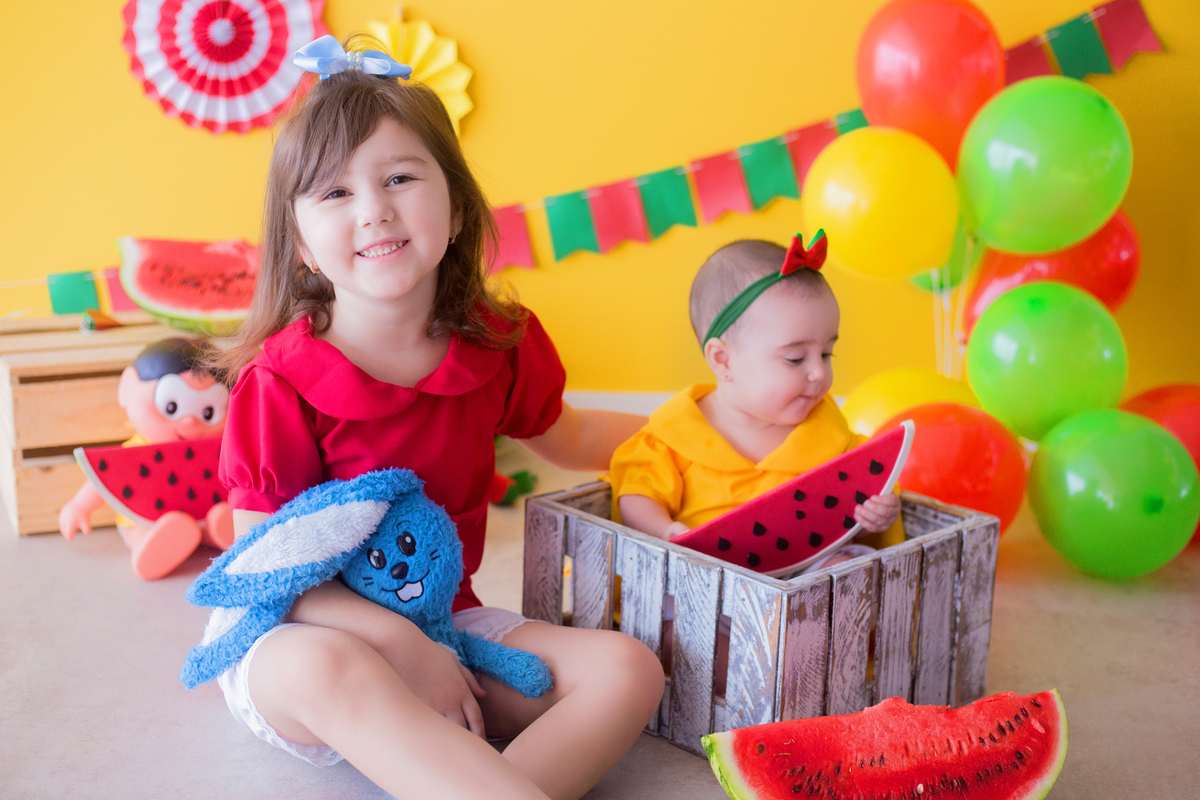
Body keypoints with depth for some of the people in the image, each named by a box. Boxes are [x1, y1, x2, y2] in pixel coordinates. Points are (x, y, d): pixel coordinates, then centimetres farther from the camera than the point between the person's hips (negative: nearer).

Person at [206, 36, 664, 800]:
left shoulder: (500, 344, -2)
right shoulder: (282, 380, -16)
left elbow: (565, 436, 20)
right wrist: (406, 647, -24)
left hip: (448, 623, 5)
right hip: (307, 638, -4)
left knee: (628, 671, -17)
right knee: (325, 669, -40)